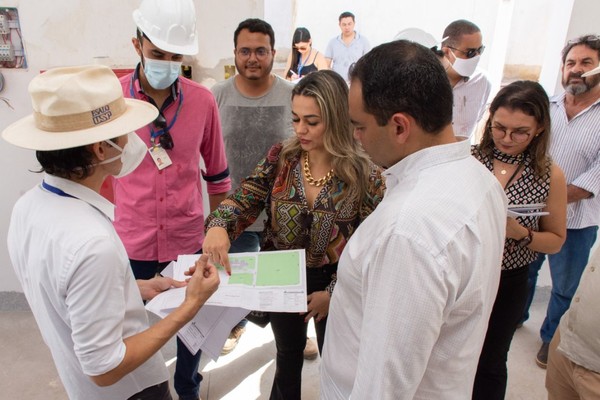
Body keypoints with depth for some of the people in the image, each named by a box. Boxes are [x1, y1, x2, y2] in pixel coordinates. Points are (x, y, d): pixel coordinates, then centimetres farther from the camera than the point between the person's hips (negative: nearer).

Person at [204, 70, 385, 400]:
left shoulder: (365, 176, -19)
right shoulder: (280, 158, -10)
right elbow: (244, 199, -11)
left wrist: (334, 292, -18)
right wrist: (219, 225, -32)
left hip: (332, 282, -2)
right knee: (288, 353, 27)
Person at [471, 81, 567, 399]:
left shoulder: (550, 175, -8)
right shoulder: (469, 158, -9)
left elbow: (556, 240, -1)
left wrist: (520, 233, -20)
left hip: (507, 283, 0)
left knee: (489, 362, 18)